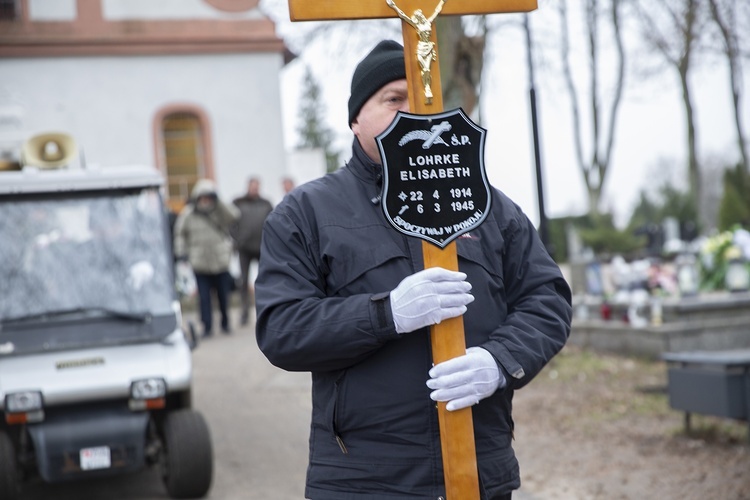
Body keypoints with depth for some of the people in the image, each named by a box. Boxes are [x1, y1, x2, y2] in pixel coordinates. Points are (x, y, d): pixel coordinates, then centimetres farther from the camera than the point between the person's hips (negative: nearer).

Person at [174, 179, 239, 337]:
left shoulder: (220, 212, 0)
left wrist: (218, 202, -19)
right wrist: (181, 252, -1)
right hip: (200, 265, -1)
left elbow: (234, 215, -18)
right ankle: (207, 326, 7)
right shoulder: (188, 214, 0)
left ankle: (225, 323, 27)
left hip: (221, 263, 1)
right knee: (204, 297, -1)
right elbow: (180, 234, 6)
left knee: (223, 295, 11)